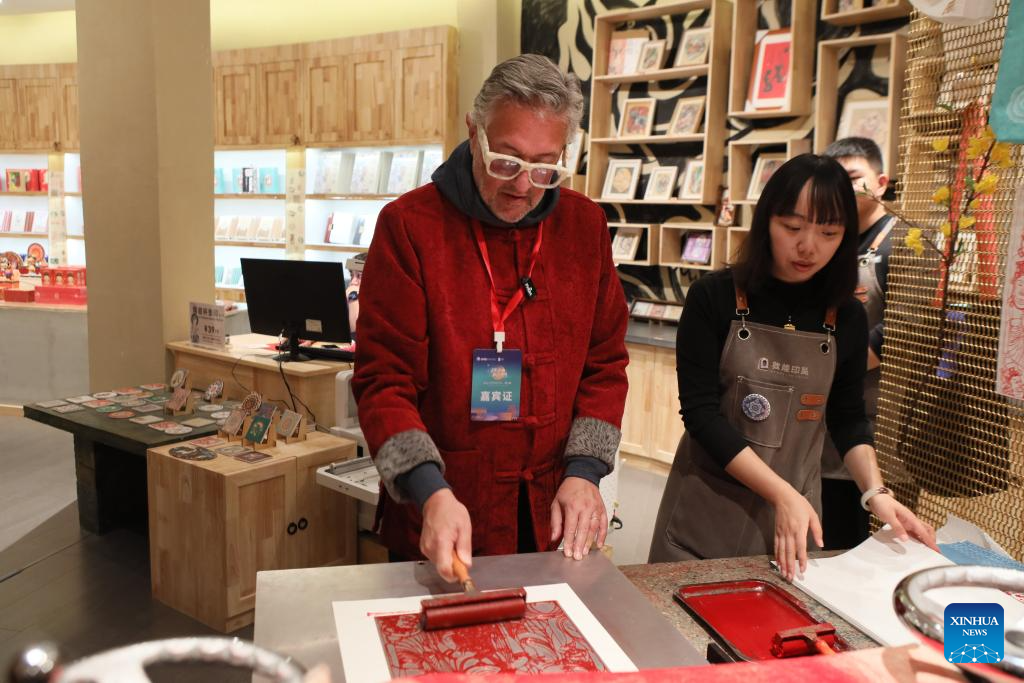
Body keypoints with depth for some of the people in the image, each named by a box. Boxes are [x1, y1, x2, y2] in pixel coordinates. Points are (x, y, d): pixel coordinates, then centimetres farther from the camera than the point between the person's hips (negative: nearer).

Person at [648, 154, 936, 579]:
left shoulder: (846, 318, -1)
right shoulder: (714, 298, -11)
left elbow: (847, 418, 11)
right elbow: (700, 412, -15)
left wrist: (874, 492, -5)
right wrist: (782, 493, -21)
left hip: (794, 517, 3)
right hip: (706, 514, -2)